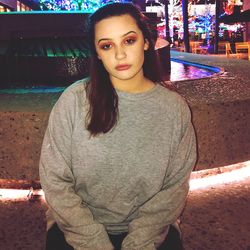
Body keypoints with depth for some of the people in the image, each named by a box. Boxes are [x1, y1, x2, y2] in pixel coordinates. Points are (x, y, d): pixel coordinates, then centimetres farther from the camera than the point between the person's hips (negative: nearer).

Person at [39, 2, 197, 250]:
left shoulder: (174, 107, -6)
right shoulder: (74, 100, -10)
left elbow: (175, 186, -4)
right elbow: (54, 179, -8)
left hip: (149, 229, 1)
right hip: (79, 227, -1)